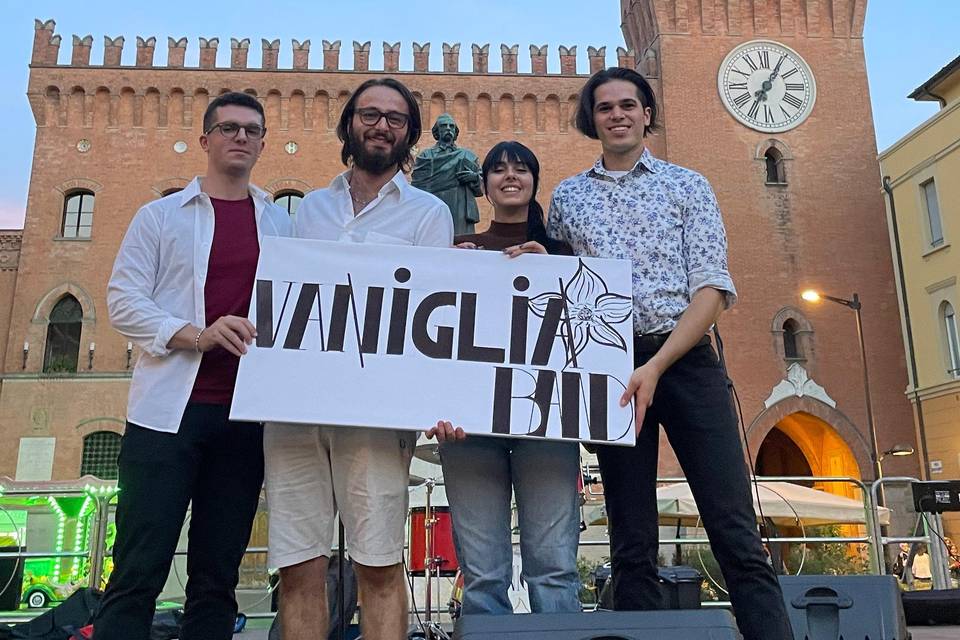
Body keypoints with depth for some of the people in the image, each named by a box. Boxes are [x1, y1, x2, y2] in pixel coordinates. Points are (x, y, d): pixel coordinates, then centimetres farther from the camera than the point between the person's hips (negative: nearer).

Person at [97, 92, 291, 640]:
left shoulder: (281, 223, 14)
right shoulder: (161, 215, 9)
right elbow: (123, 300, 2)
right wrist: (196, 335, -15)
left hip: (246, 415, 2)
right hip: (170, 409, -2)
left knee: (217, 575, 8)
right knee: (139, 571, -2)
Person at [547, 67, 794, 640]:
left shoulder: (687, 185, 10)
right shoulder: (567, 197, 16)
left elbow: (713, 288, -1)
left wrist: (657, 367, -14)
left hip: (687, 359, -1)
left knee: (738, 537, -6)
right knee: (632, 545, 5)